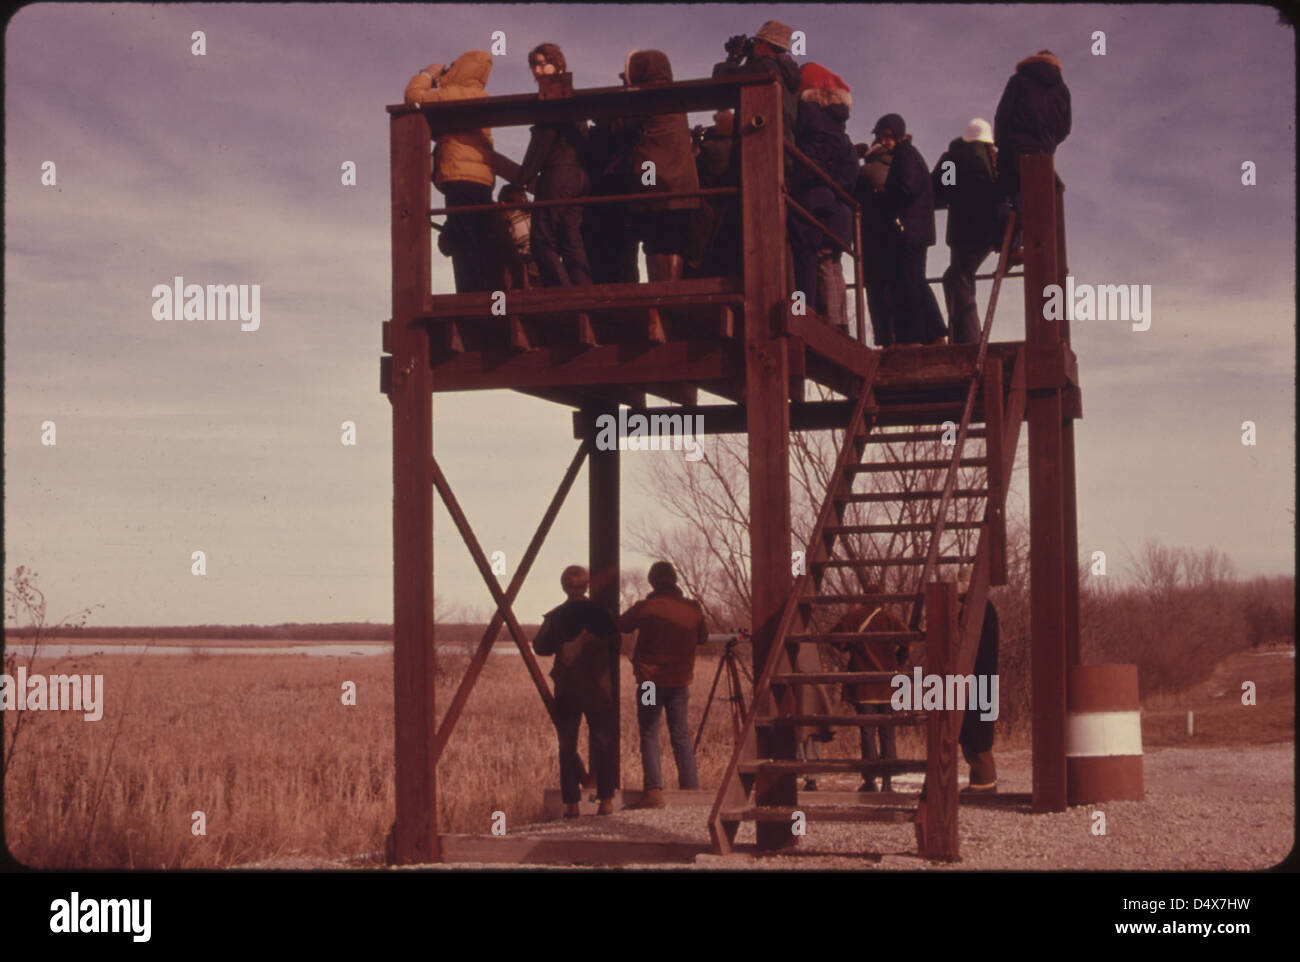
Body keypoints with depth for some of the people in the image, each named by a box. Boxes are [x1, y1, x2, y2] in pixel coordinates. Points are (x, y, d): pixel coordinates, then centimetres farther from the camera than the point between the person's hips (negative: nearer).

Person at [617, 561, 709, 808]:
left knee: (649, 735, 0)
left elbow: (620, 626, 4)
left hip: (650, 680, -3)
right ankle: (691, 787, 11)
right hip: (680, 681, 4)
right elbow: (702, 638, 13)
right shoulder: (693, 608, 0)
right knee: (680, 735, 12)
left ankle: (654, 790, -11)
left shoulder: (645, 608, -10)